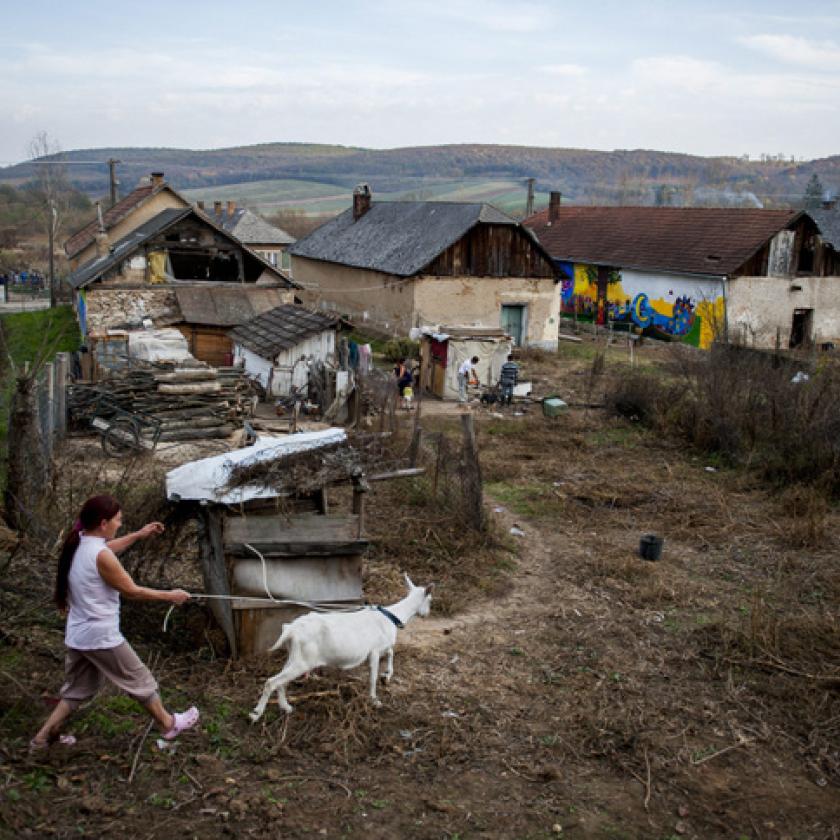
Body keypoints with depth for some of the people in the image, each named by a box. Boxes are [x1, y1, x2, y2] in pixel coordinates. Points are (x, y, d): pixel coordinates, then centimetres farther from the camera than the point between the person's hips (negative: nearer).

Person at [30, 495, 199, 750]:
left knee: (77, 689, 23)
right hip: (101, 636, -8)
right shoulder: (101, 556, -24)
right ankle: (169, 724, 27)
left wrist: (138, 535, 23)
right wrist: (169, 595, -4)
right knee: (140, 680, 11)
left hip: (77, 635, 8)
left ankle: (44, 737, 25)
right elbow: (132, 591, -15)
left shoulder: (78, 545, 1)